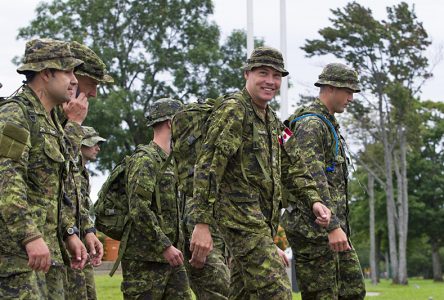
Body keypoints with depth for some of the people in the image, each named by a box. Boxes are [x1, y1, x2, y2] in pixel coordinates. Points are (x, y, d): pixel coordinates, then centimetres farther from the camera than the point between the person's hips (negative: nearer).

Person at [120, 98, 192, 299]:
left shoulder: (168, 162, 19)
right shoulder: (144, 159, -11)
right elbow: (139, 209, -21)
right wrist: (165, 246, -21)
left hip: (169, 258, 9)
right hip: (144, 259, -9)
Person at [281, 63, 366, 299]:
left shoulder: (329, 125, 21)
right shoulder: (310, 124, -13)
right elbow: (313, 178, -24)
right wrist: (333, 226, -31)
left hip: (333, 225, 10)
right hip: (313, 228, -10)